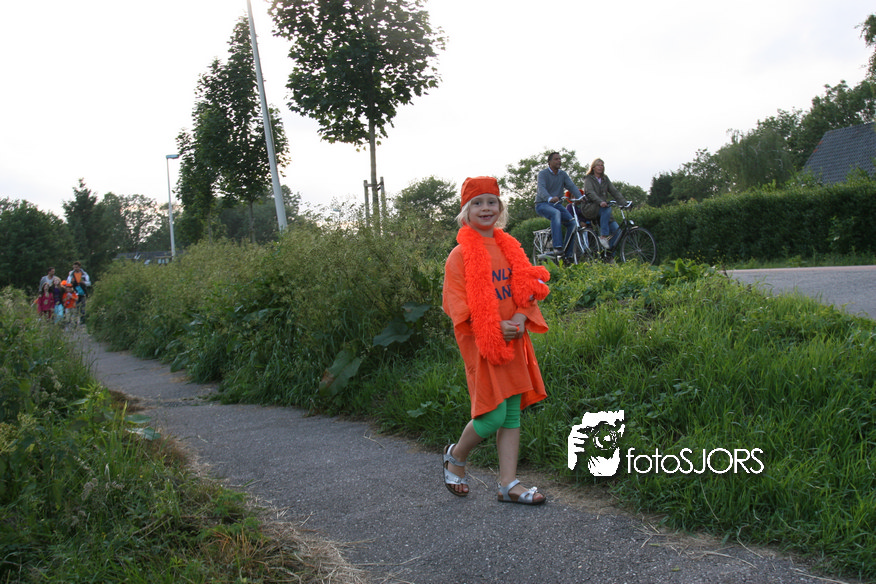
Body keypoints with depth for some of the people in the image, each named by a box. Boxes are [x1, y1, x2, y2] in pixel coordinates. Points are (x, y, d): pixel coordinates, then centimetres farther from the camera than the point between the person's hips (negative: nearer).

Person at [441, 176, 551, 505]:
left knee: (512, 414, 7)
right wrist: (495, 327, -19)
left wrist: (520, 319, -7)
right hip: (481, 342, -6)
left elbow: (527, 289, 13)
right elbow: (456, 302, -12)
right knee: (493, 416, -7)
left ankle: (508, 485, 14)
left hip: (513, 340, 6)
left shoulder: (510, 248, 10)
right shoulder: (461, 254, -8)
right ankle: (455, 456, 21)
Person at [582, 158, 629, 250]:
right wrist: (600, 202, -34)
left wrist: (625, 203, -6)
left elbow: (614, 192, 9)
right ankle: (603, 236, -33)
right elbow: (590, 192, -16)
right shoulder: (588, 179, 2)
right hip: (590, 208, -5)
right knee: (607, 209, -36)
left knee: (616, 229, -14)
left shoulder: (605, 179, 18)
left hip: (602, 209, 5)